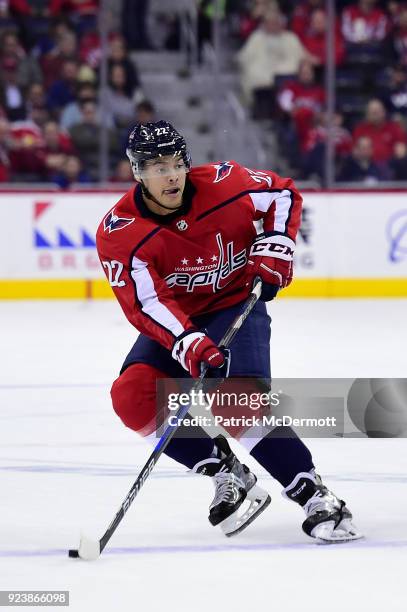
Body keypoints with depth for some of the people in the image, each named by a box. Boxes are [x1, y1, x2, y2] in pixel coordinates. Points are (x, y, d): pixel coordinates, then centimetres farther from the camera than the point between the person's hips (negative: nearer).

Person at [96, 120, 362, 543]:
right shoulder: (118, 233, -19)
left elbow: (283, 194, 3)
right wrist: (187, 344, -43)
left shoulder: (221, 184, -17)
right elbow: (144, 305, -28)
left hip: (237, 305, -3)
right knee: (132, 396, -21)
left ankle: (315, 499, -22)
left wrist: (274, 247, -11)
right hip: (173, 319, 3)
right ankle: (228, 477, -10)